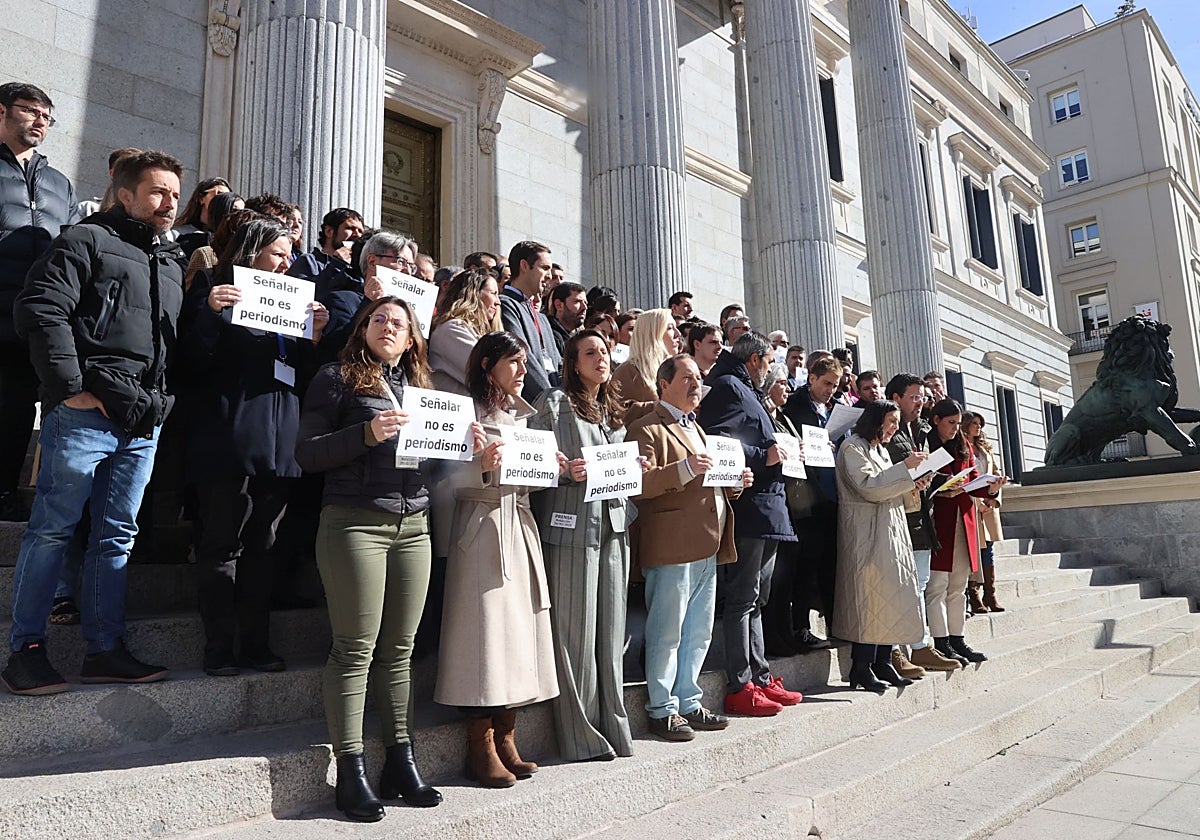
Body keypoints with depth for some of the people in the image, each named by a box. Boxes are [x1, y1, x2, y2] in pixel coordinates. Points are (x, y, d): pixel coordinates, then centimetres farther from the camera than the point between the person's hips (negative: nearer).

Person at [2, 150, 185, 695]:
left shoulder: (172, 264, 22)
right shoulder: (88, 240, 1)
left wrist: (161, 399, 11)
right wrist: (71, 387, -14)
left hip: (144, 424, 7)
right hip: (86, 414, -6)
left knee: (116, 537, 9)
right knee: (51, 530, 1)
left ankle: (105, 651, 16)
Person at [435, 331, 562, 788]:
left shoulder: (521, 416, 19)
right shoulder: (467, 412, -4)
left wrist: (553, 469, 4)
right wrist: (482, 464, -27)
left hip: (520, 528, 7)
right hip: (483, 530, -7)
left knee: (518, 629, 7)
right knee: (486, 629, -6)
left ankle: (505, 739, 18)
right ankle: (481, 749, 6)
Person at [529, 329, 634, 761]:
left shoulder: (615, 412, 21)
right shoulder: (555, 402, 0)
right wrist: (567, 472, -20)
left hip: (612, 525, 6)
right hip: (571, 527, -6)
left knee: (610, 630, 8)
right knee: (575, 632, -2)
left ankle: (613, 727, 18)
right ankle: (581, 736, 8)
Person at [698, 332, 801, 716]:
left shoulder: (744, 391, 24)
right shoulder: (729, 388, -7)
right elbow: (717, 440, -21)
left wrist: (778, 450, 16)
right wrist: (763, 456, -16)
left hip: (765, 508, 11)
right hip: (750, 507, -11)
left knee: (755, 598, 14)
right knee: (743, 598, -6)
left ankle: (761, 678, 23)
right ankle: (740, 688, 0)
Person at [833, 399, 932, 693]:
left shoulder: (881, 449, 22)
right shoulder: (853, 447, -6)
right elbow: (869, 487, -17)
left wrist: (912, 486, 6)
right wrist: (905, 468, -14)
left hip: (890, 530, 9)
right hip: (867, 531, -9)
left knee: (890, 594, 6)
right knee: (868, 594, -10)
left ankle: (883, 662, 11)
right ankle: (861, 667, -6)